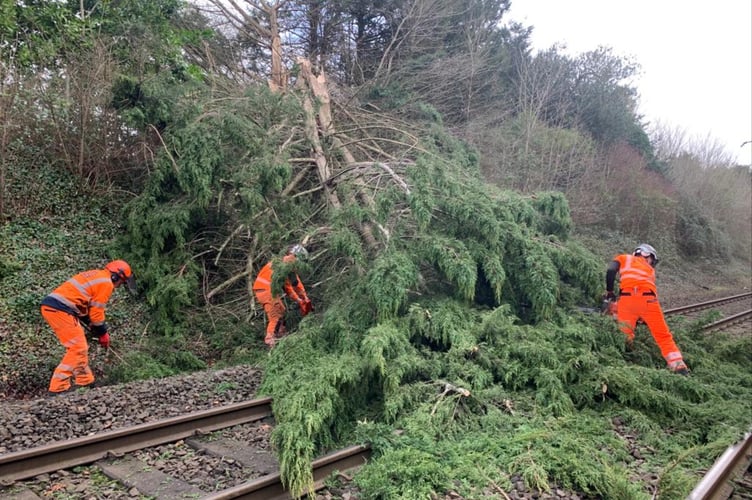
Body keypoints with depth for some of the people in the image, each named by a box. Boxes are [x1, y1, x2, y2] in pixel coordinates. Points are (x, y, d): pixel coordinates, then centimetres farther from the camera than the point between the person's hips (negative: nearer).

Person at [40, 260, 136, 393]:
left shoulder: (95, 276, 24)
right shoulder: (106, 283, -5)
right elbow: (96, 312, -4)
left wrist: (94, 329, 25)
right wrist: (103, 333, 9)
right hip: (60, 309, -10)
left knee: (79, 346, 16)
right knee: (78, 348, -5)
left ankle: (85, 382, 23)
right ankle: (58, 386, -8)